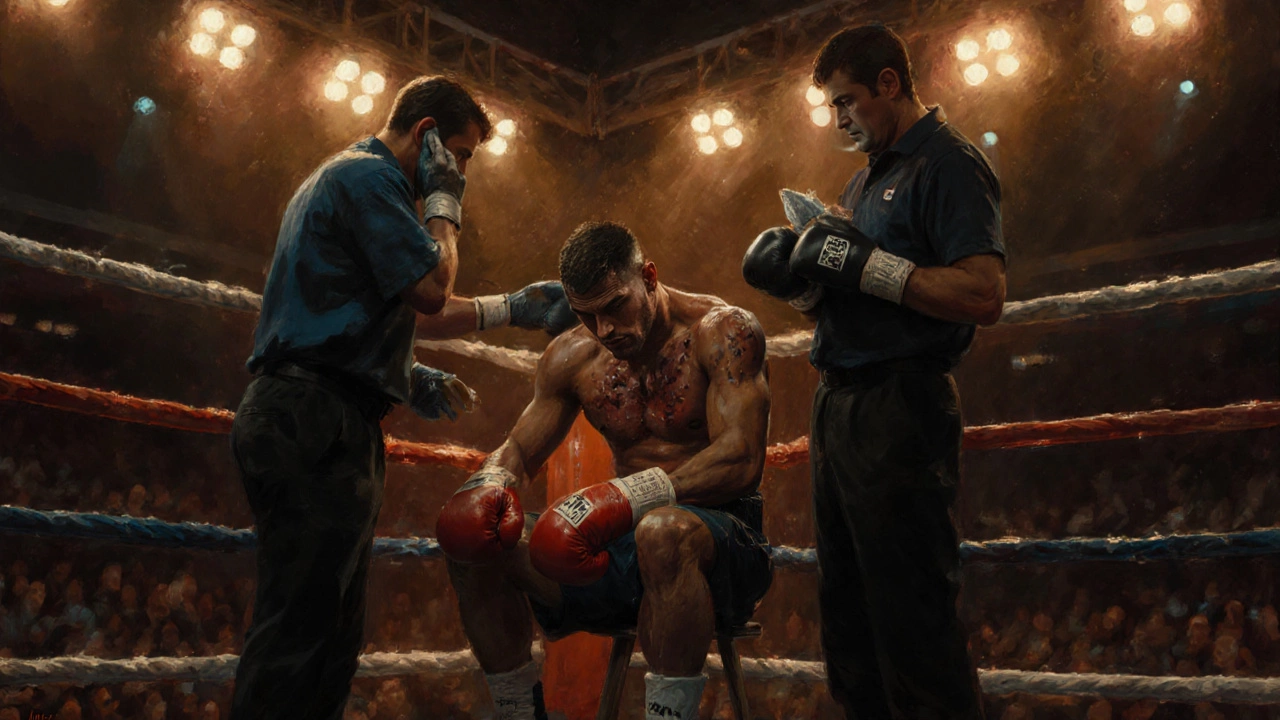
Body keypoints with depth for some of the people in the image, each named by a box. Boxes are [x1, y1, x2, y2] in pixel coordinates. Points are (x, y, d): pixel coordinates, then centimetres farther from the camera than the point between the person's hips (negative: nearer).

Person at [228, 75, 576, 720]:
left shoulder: (347, 175, 27)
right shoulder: (368, 175, -6)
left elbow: (404, 310, 28)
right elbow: (432, 289, -13)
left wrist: (513, 309, 22)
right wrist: (444, 201, 1)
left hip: (310, 424, 11)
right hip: (315, 417, -11)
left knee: (330, 630, 11)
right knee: (298, 629, -13)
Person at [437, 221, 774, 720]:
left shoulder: (722, 332, -10)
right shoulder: (573, 357, 7)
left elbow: (741, 460, -22)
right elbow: (517, 452, 15)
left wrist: (624, 497, -35)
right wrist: (488, 486, -12)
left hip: (724, 538, -5)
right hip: (624, 544, 6)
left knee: (663, 533, -41)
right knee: (473, 545, -12)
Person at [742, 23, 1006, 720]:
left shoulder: (948, 163, -6)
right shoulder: (866, 178, 22)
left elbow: (983, 295, -20)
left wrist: (864, 264, -20)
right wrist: (797, 271, 5)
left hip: (899, 410, -9)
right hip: (839, 403, 10)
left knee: (910, 617, -6)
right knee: (845, 605, 15)